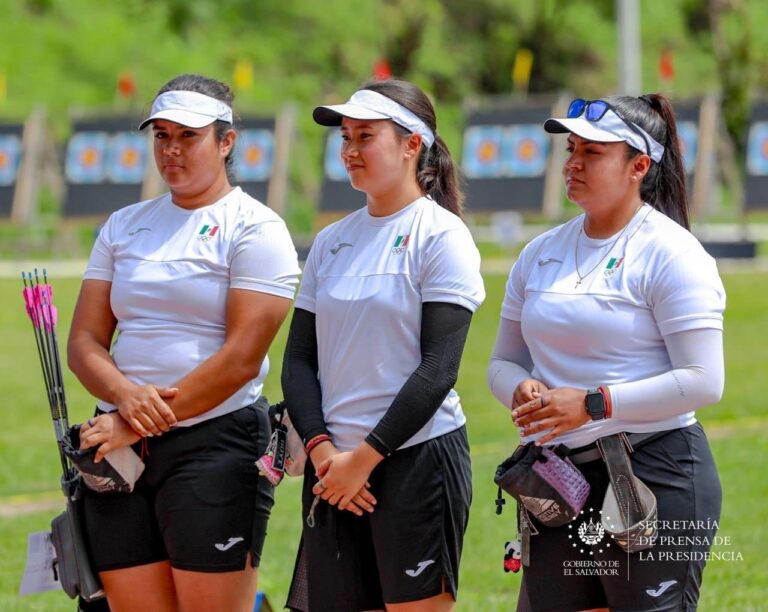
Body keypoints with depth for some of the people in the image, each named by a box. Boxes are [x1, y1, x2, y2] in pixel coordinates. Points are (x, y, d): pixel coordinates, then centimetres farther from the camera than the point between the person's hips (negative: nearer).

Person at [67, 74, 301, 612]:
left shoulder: (255, 229, -2)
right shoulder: (124, 227, 16)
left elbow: (241, 359, -11)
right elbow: (84, 341, 11)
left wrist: (139, 425, -13)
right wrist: (126, 395, -12)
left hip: (216, 445, -5)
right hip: (120, 449, 5)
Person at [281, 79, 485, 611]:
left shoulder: (441, 236, -4)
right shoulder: (332, 242, 14)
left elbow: (439, 368, -11)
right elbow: (299, 359, 11)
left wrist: (364, 458, -13)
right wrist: (322, 450, -5)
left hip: (419, 460, -6)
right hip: (334, 467, 6)